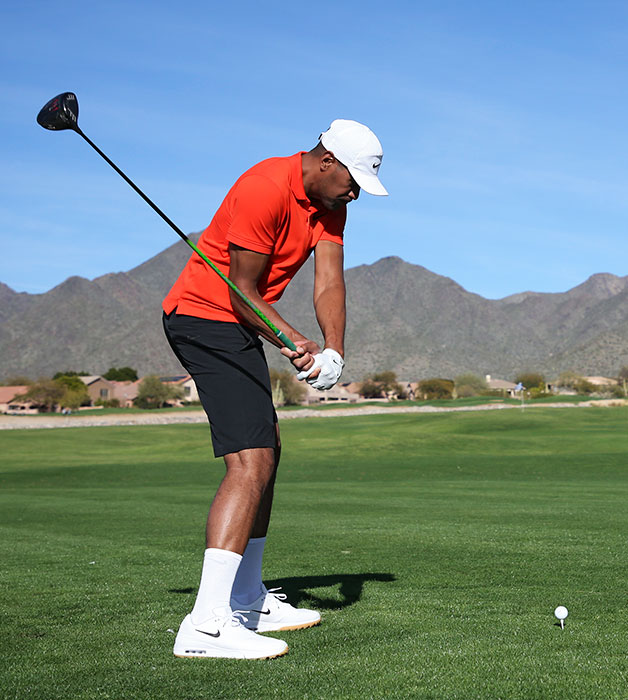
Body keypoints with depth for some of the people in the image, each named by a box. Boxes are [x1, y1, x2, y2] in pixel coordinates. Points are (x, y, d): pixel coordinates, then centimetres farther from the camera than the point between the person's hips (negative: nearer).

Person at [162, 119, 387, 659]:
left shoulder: (330, 204, 7)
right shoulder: (265, 189, -20)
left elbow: (329, 282, -5)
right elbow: (242, 291, -18)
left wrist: (333, 352, -20)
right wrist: (295, 343, -21)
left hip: (237, 327, 11)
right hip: (206, 316, -11)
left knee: (267, 452, 17)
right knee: (251, 462, -20)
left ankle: (247, 600, 26)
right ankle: (207, 623, -27)